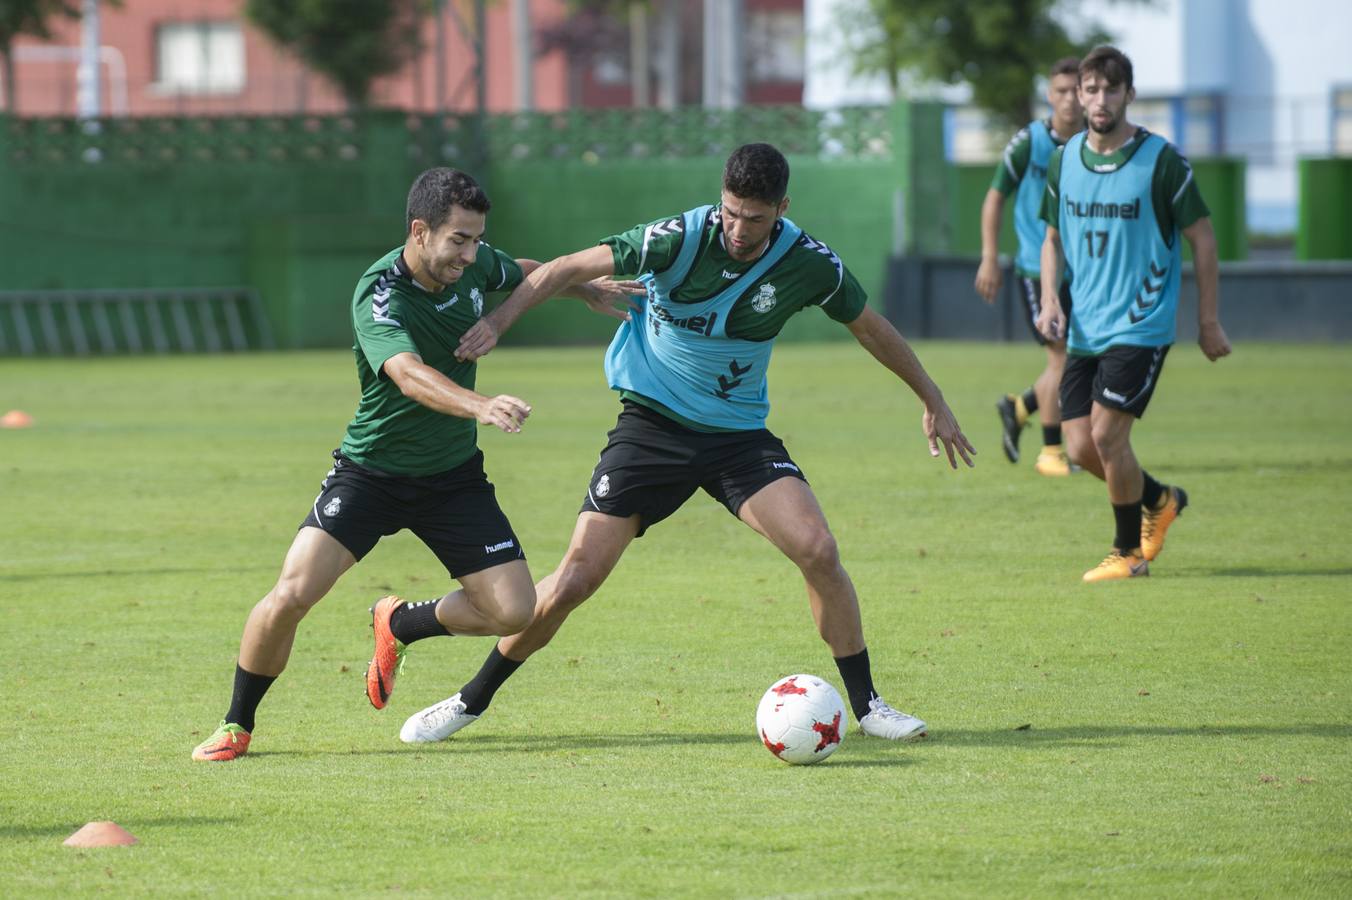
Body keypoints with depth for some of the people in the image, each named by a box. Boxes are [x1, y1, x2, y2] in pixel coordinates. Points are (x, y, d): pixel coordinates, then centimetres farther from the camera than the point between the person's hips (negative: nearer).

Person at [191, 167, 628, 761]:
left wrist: (583, 286, 31)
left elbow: (521, 273, 20)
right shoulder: (379, 295, -27)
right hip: (371, 470, -5)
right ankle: (237, 725, 5)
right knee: (291, 596, -19)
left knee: (513, 610, -7)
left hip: (453, 476, 5)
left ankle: (399, 623, 23)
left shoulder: (475, 263, -7)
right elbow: (409, 374, -46)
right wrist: (479, 406, -62)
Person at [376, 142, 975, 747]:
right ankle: (472, 700, 12)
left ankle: (866, 704, -2)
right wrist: (498, 320, -27)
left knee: (818, 550, -19)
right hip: (651, 425, -2)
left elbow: (870, 327, 8)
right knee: (575, 579, -7)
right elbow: (571, 268, -15)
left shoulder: (809, 264, -10)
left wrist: (933, 401, 16)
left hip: (740, 432, 2)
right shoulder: (682, 239, -19)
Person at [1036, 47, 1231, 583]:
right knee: (1081, 448, 2)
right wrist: (1050, 301, 1)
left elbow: (1202, 238, -2)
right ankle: (1160, 501, 31)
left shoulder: (1161, 160, -9)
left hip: (1142, 325, -5)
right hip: (1085, 330, 5)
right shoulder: (1065, 160, 5)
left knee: (1106, 434, -14)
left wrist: (1209, 322, -1)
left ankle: (1130, 552, 5)